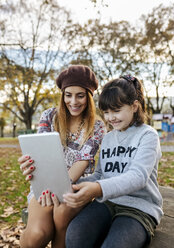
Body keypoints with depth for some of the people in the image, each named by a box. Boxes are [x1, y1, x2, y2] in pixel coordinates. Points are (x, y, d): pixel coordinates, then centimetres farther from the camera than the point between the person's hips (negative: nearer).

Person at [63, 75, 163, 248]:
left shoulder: (147, 135, -3)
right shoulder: (107, 138, 16)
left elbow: (138, 176, -18)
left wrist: (98, 189, -35)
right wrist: (72, 186, -1)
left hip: (140, 208, -4)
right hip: (106, 202, 4)